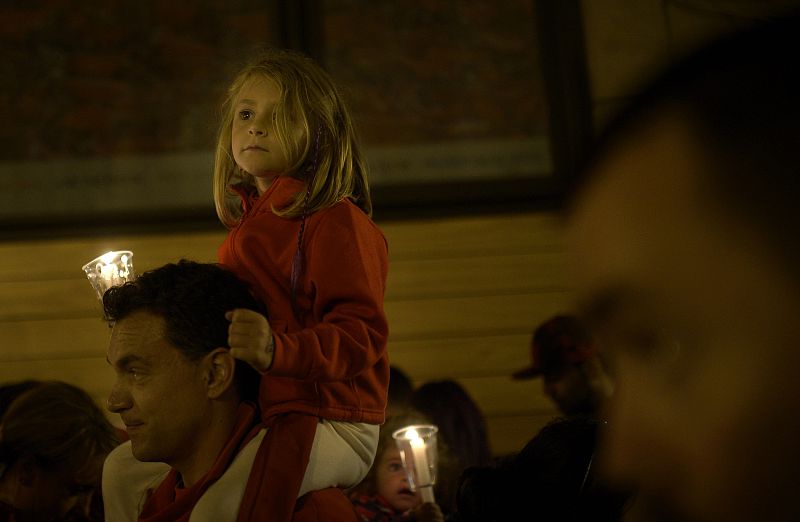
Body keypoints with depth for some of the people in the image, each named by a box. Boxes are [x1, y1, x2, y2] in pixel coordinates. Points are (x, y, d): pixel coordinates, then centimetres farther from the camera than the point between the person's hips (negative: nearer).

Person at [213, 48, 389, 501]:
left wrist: (278, 350, -33)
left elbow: (362, 334, -18)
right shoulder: (245, 229, 21)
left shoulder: (336, 220, -7)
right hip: (250, 419, 9)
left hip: (329, 422, -9)